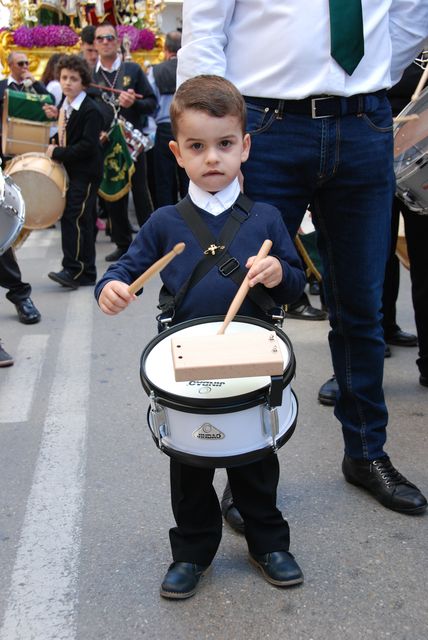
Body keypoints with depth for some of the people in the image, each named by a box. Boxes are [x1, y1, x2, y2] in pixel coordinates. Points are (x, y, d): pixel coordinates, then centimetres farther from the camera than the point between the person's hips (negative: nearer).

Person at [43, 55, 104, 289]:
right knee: (71, 219, 10)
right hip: (70, 171, 9)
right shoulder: (64, 107, 13)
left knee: (75, 218, -12)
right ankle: (85, 272, 16)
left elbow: (87, 146, -21)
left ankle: (74, 270, -8)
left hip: (85, 173, -9)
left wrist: (58, 153, -17)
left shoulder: (90, 111, -13)